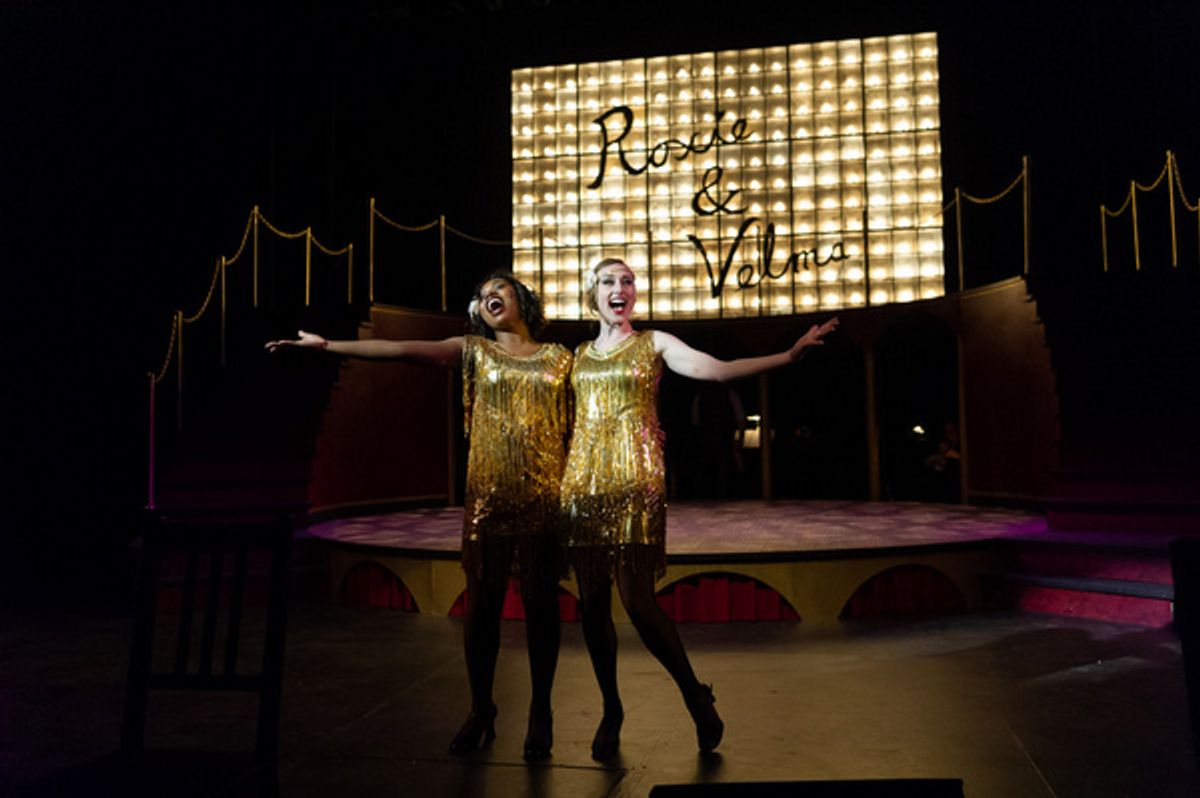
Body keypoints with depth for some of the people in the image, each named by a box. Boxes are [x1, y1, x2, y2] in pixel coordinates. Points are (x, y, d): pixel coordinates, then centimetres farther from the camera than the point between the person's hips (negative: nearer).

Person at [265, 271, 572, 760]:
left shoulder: (559, 357, 10)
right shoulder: (474, 351, 9)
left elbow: (571, 428, 9)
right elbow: (402, 350, 1)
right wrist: (325, 345, -6)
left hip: (546, 494, 0)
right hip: (489, 493, 1)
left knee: (540, 601, 4)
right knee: (482, 600, 2)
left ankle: (540, 714, 17)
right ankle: (481, 711, 18)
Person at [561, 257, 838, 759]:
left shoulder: (654, 344, 7)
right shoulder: (578, 356, 17)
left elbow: (717, 369, -7)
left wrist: (789, 355, -17)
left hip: (635, 480, -4)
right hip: (584, 480, 4)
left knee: (637, 601, -10)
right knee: (591, 603, 4)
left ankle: (697, 698, 12)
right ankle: (611, 709, 22)